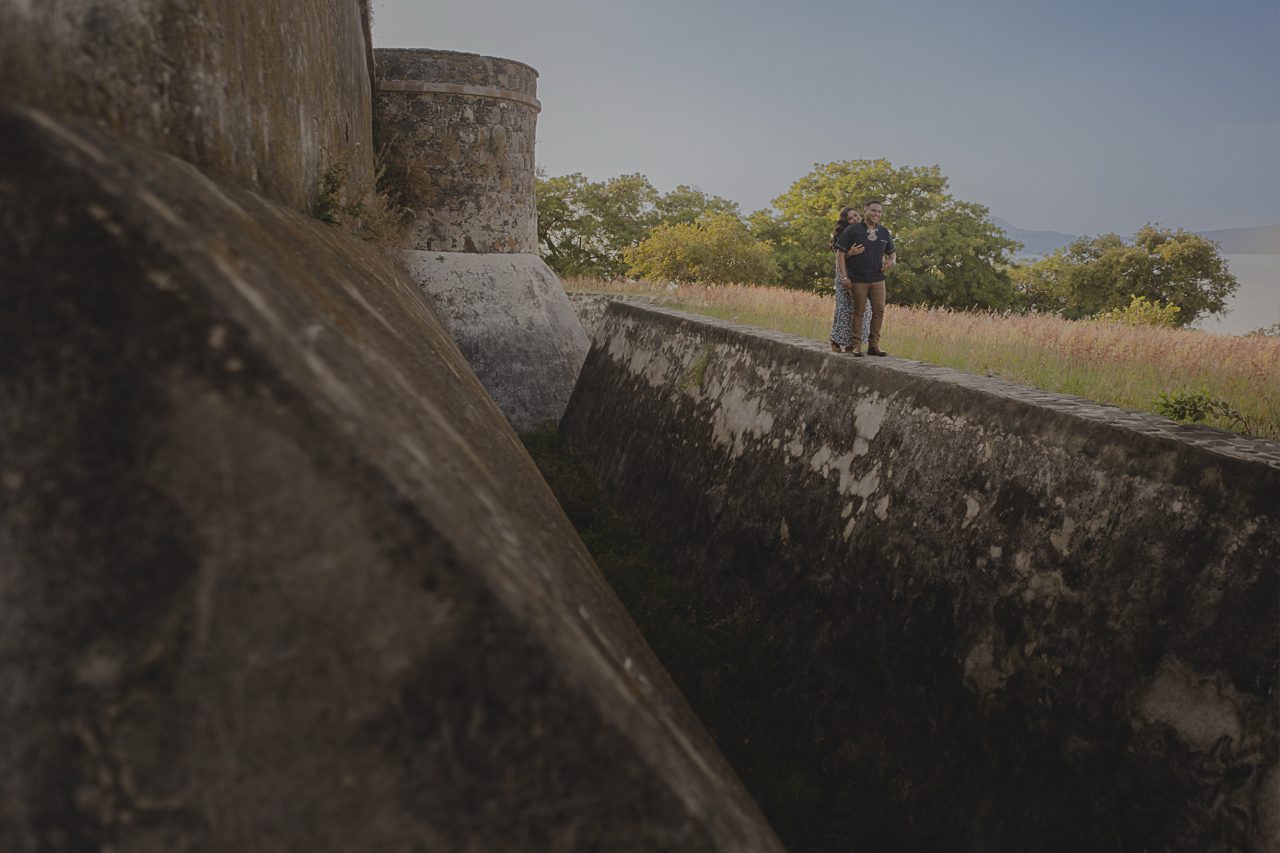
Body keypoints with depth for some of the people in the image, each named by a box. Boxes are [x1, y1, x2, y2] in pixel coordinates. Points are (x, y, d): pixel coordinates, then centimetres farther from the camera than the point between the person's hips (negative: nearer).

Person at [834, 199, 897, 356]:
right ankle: (857, 345, 8)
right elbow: (840, 253, -3)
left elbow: (892, 252, 24)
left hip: (877, 279, 4)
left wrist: (892, 261, 0)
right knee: (859, 312, 1)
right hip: (858, 279, -4)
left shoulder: (884, 232, 11)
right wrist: (844, 276, -10)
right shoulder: (853, 230, -2)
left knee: (879, 311, 0)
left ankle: (874, 345, 7)